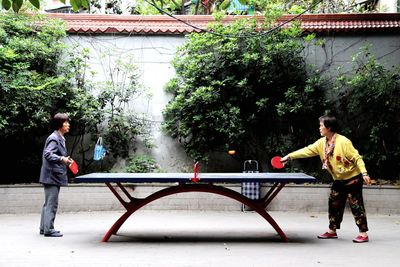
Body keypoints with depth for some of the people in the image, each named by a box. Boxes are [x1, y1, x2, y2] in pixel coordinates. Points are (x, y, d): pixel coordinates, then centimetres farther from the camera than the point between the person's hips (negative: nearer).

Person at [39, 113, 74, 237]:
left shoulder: (60, 139, 15)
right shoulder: (54, 138, -15)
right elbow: (47, 154, -26)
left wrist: (66, 160, 18)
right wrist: (61, 159, -35)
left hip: (55, 176, 10)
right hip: (51, 175, -10)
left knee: (48, 203, 15)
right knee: (51, 203, -6)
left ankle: (44, 228, 22)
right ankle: (48, 229, -1)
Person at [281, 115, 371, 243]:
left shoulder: (343, 141, -21)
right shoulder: (322, 143, 1)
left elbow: (357, 158, -19)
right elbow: (307, 150, 2)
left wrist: (364, 173, -25)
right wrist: (289, 156, -2)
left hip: (352, 178, -8)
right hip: (338, 180, 8)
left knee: (356, 205, -4)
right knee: (334, 204, 12)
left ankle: (363, 234, 4)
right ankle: (332, 230, 24)